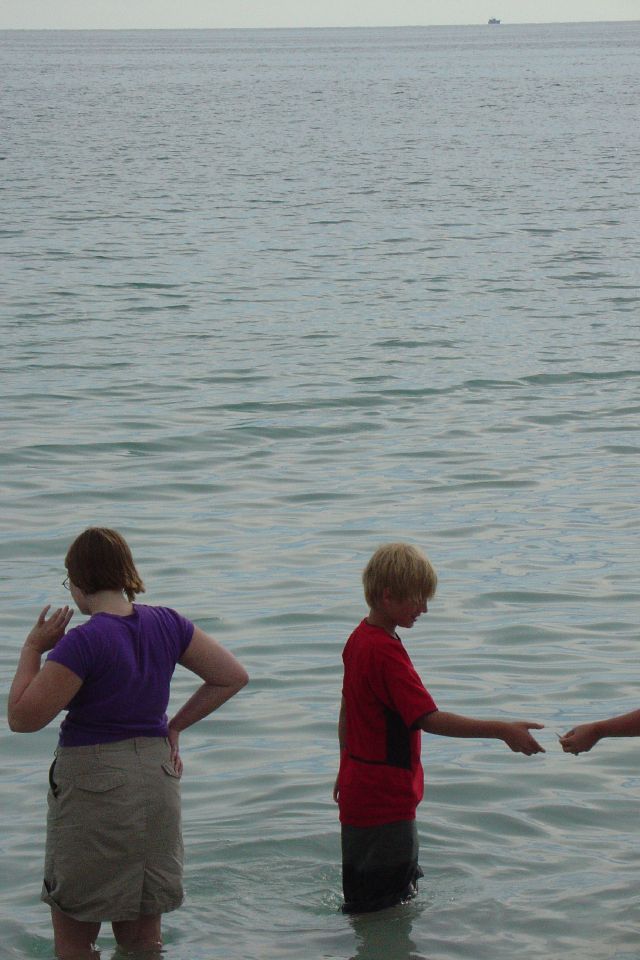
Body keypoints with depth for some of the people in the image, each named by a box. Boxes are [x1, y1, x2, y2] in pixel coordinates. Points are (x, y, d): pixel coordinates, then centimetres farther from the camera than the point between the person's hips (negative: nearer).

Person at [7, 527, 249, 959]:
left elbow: (23, 718, -18)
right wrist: (175, 726, 10)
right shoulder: (166, 625, 0)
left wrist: (32, 649, -7)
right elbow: (233, 676, 7)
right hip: (157, 778, 6)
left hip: (92, 785, -6)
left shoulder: (83, 642, -19)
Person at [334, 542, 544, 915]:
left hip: (361, 791, 11)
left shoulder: (360, 639, 8)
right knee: (383, 912, -3)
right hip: (384, 801, -11)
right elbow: (429, 719, -28)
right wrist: (502, 730, -28)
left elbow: (347, 712, 19)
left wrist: (348, 770, 29)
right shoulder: (386, 652, -23)